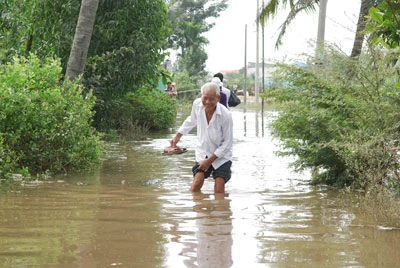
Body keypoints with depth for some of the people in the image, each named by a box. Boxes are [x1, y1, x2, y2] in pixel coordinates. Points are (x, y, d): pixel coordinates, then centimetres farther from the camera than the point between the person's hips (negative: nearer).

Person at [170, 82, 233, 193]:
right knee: (197, 182, -13)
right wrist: (178, 135, 18)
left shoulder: (226, 115, -25)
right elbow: (192, 120, 14)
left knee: (219, 190, -11)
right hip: (203, 153, 3)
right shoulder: (197, 104, -12)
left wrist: (210, 160, -17)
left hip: (221, 156, -3)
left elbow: (227, 143, -16)